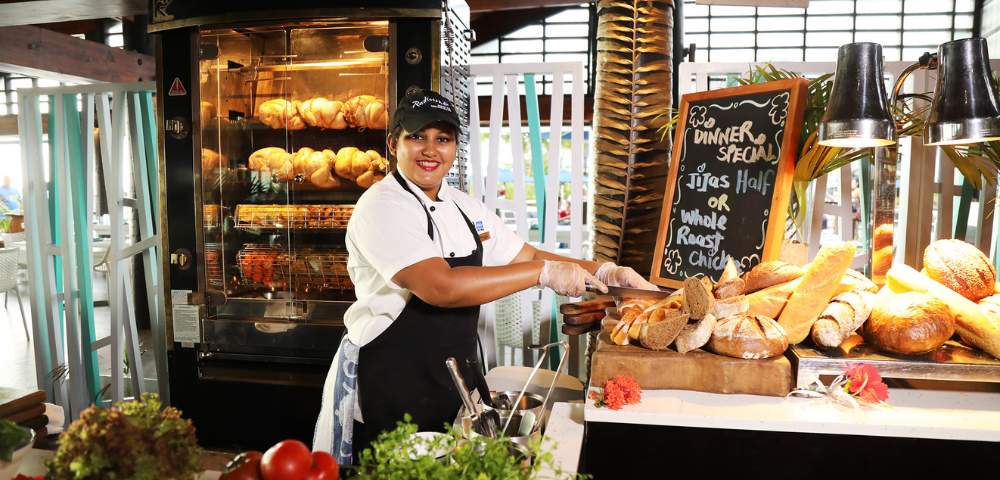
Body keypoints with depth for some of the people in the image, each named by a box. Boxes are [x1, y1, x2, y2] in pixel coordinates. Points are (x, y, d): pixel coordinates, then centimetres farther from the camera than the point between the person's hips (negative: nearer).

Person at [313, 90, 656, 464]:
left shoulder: (465, 207, 6)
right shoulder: (382, 207, -17)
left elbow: (527, 256, 10)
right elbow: (441, 286, -30)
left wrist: (604, 272, -2)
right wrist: (543, 273, -26)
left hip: (452, 380, 7)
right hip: (390, 387, -7)